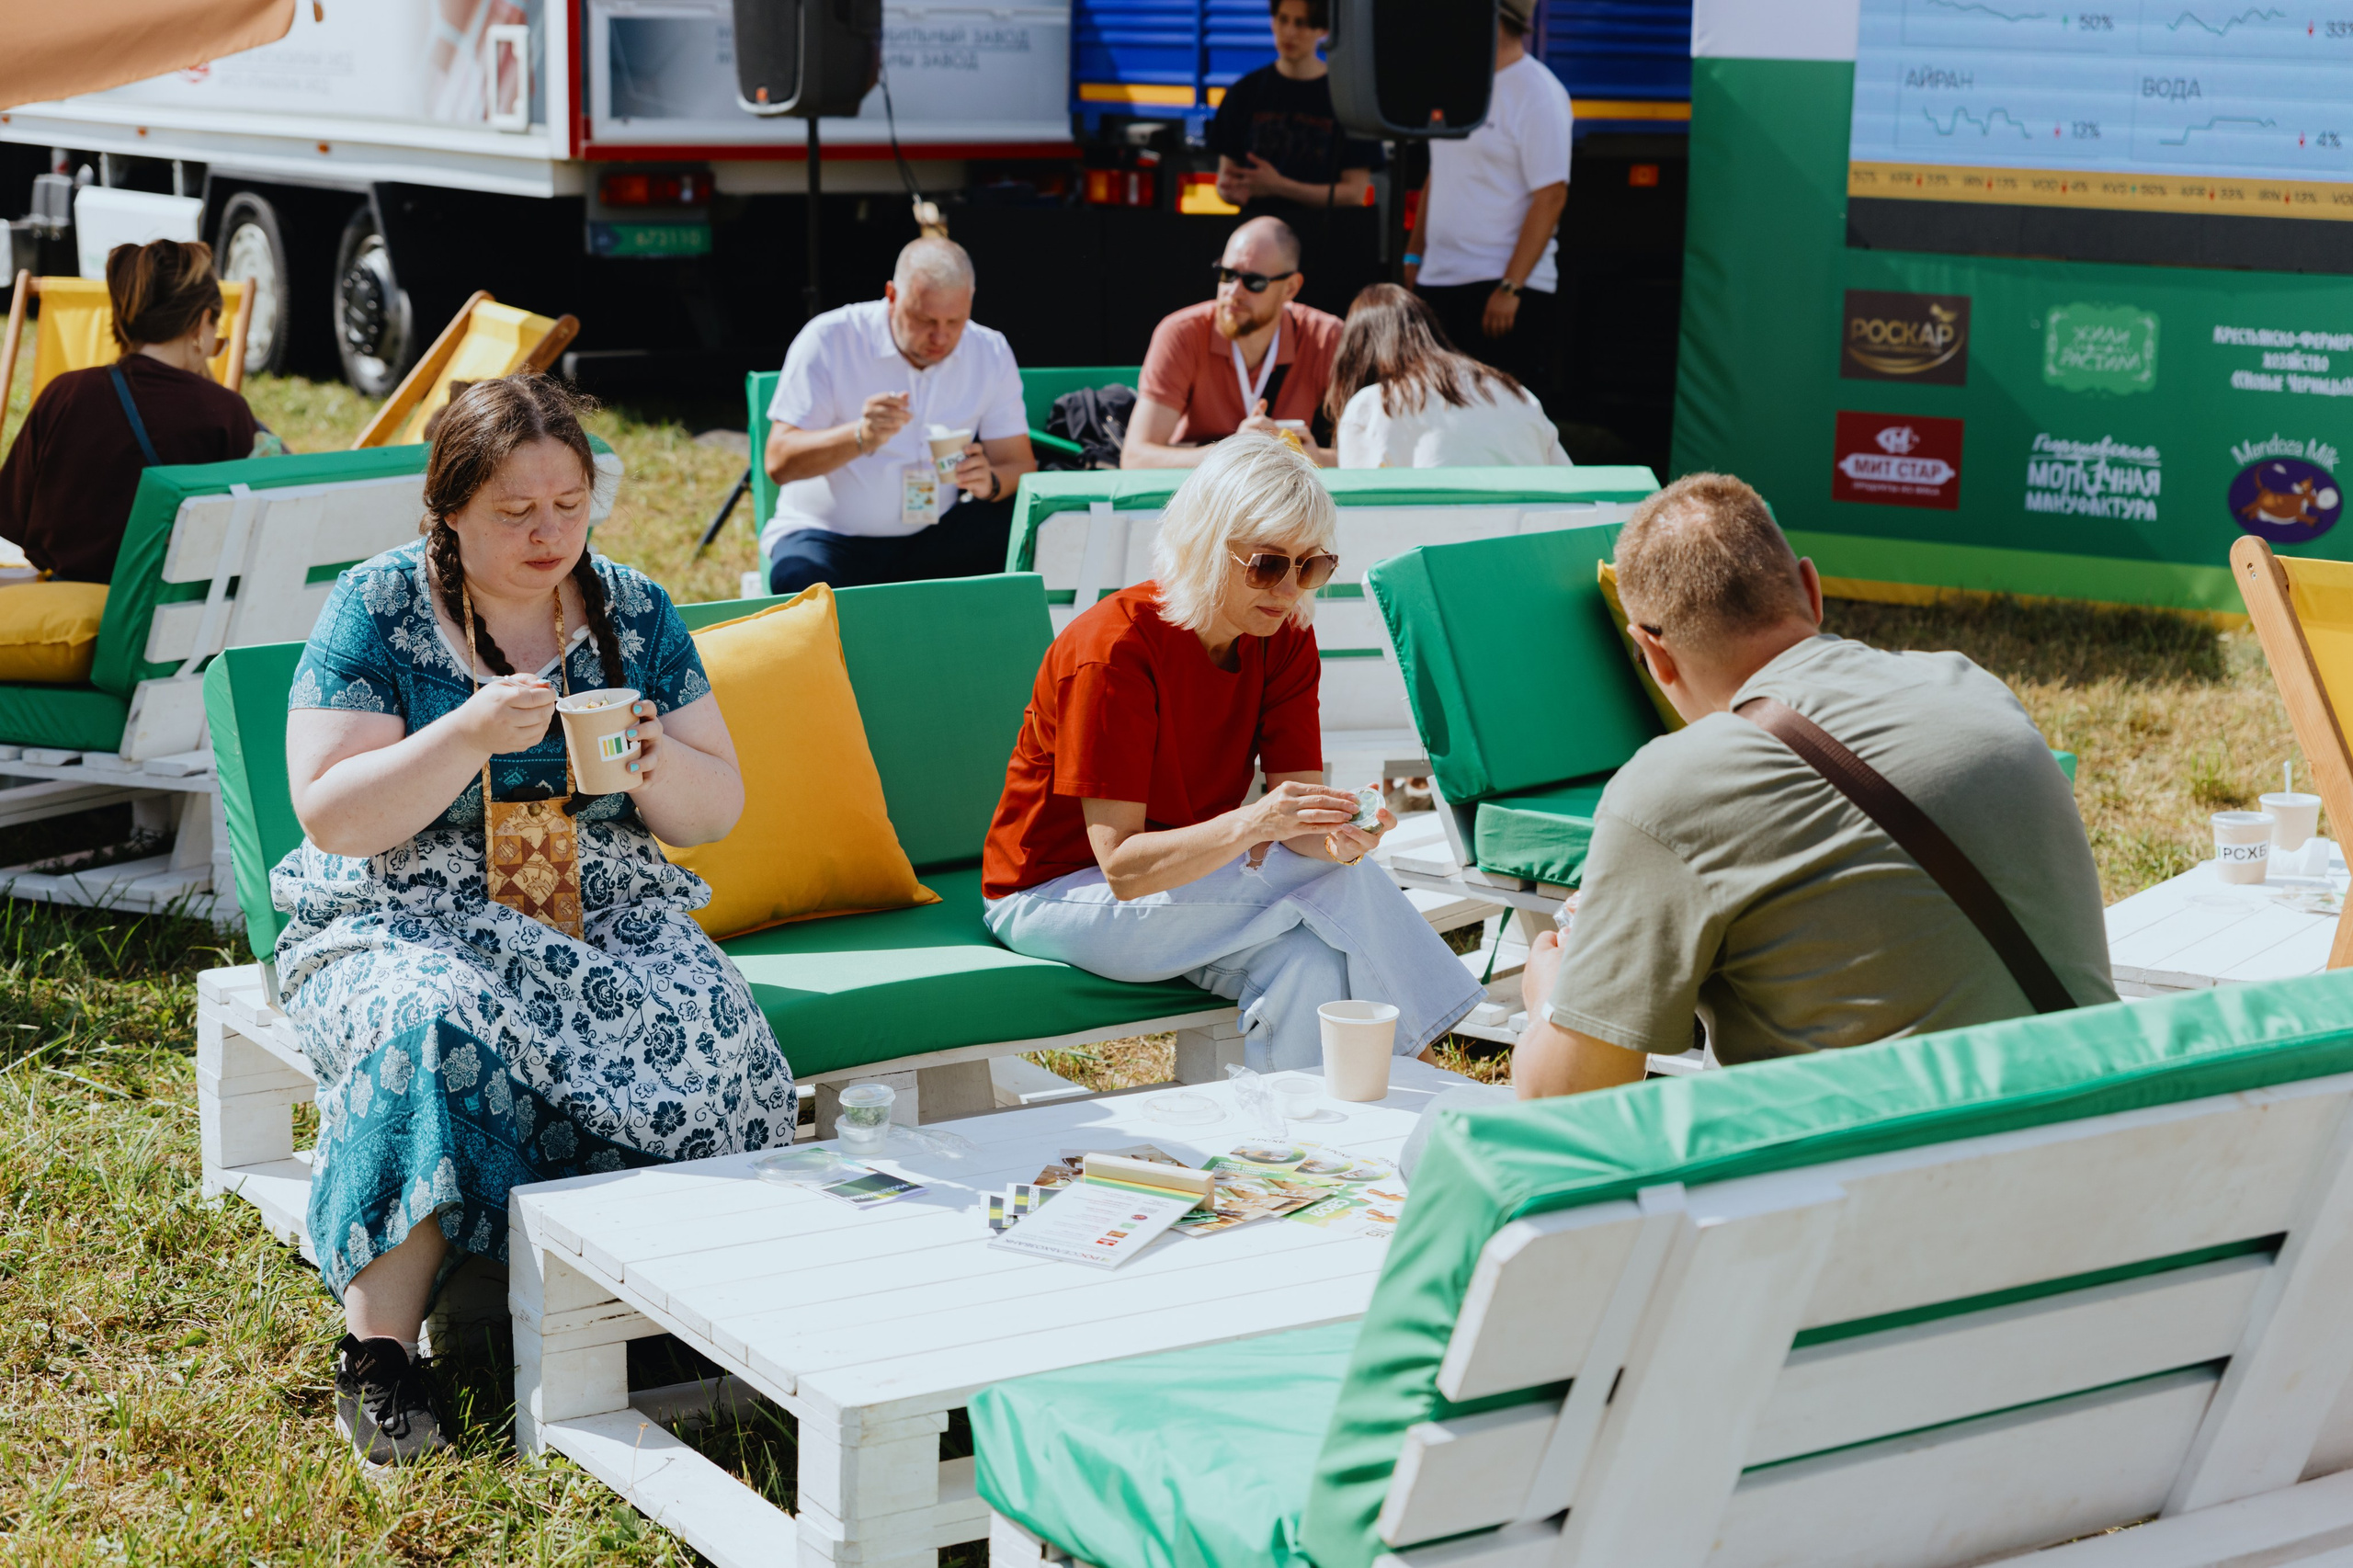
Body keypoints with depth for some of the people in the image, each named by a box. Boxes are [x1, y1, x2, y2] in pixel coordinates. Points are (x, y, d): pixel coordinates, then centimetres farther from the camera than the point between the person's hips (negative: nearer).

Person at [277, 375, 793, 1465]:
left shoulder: (634, 612, 8)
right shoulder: (378, 608, -1)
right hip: (406, 923, -3)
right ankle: (377, 1343, -29)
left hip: (604, 914, 3)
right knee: (436, 1026, -37)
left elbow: (719, 815, 8)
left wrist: (661, 764, -15)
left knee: (706, 1031, -30)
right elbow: (329, 814, -10)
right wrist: (471, 736, -23)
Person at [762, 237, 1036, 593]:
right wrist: (861, 437, -35)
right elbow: (779, 463, -17)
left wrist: (990, 482, -24)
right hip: (830, 534, -3)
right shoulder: (829, 340, -11)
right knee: (798, 576, -37)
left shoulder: (991, 353, 2)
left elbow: (1019, 466, 1)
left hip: (934, 534, 3)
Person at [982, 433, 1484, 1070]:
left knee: (1312, 965, -28)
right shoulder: (1113, 650, -26)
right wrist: (1251, 824, -45)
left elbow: (1293, 814, -13)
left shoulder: (1285, 641, -7)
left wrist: (1336, 836, -38)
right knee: (1342, 888, -24)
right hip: (1058, 891, -6)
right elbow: (1122, 863, -29)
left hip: (1187, 871, 6)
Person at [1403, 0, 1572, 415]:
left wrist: (1509, 287, -20)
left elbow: (1551, 197, -15)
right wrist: (1414, 256, 15)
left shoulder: (1537, 93, -10)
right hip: (1437, 283, 8)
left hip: (1502, 287, -7)